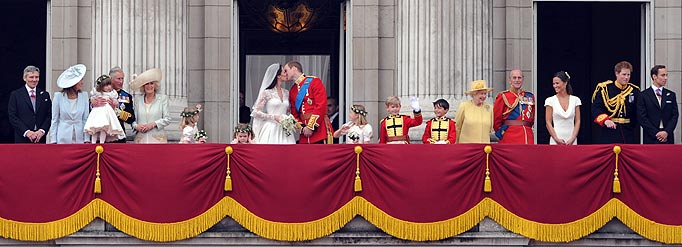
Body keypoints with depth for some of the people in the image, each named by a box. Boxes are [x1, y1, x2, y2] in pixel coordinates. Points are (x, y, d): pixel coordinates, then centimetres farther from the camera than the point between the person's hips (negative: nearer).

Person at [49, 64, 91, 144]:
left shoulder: (84, 96, 6)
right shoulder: (59, 96, 1)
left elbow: (85, 119, 6)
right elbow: (54, 120, 4)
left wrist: (87, 139, -1)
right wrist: (53, 140, -2)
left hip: (79, 139, 2)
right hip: (63, 139, -1)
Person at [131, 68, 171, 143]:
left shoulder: (163, 98, 7)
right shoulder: (138, 101, 14)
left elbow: (167, 119, 2)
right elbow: (133, 120, 15)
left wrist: (153, 124, -10)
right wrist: (136, 126, -7)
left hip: (157, 139, -2)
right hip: (141, 139, 2)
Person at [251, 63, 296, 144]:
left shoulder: (286, 93, 13)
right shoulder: (267, 93, -3)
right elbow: (255, 112, -3)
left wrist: (290, 119, 2)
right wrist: (274, 117, -11)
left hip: (284, 131, 5)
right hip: (271, 131, -5)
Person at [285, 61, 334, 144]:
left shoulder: (314, 82, -3)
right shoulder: (292, 91, 17)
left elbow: (321, 106, -11)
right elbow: (294, 114, 16)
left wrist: (311, 127, -14)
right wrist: (302, 128, -3)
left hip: (319, 128, -6)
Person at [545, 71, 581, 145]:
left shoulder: (575, 100, 7)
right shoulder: (550, 101, 2)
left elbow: (577, 121, 5)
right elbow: (548, 123, 0)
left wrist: (572, 139, -7)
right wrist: (556, 139, -10)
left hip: (572, 141, 1)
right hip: (556, 140, -1)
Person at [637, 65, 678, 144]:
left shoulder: (671, 95, 12)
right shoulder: (643, 95, 1)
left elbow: (675, 115, 7)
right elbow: (642, 118, -4)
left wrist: (667, 132, -8)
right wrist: (656, 134, -11)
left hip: (668, 138, 3)